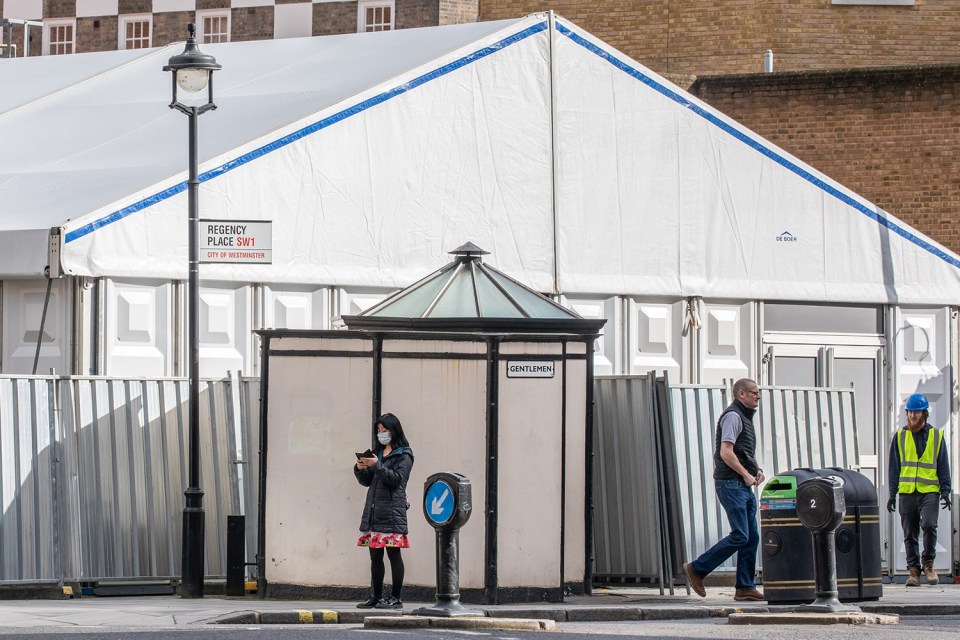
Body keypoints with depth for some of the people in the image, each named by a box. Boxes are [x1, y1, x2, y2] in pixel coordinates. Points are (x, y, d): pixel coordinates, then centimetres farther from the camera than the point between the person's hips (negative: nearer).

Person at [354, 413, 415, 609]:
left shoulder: (404, 455, 0)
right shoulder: (377, 452, 19)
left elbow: (397, 479, -12)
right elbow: (366, 481, 19)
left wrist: (377, 466, -20)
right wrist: (360, 469, -1)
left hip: (392, 510, -7)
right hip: (373, 510, 7)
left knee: (393, 553, -6)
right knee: (375, 554, 7)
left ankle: (396, 598, -4)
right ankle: (376, 596, 10)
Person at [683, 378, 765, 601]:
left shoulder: (744, 417, 21)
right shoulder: (732, 416, -11)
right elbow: (726, 452, -20)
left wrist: (756, 470, 12)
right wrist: (746, 474, -15)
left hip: (744, 486, 10)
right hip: (731, 483, -10)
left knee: (751, 537, 5)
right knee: (740, 536, -13)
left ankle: (746, 587, 6)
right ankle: (696, 569, -6)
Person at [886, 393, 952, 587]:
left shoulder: (936, 436, 8)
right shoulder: (900, 436, 10)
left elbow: (943, 466, 10)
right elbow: (894, 466, 11)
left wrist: (945, 491, 2)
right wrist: (892, 493, 5)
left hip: (929, 491, -2)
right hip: (907, 492, 2)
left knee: (929, 525, -19)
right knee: (910, 533, 2)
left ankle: (928, 563, -2)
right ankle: (913, 570, 9)